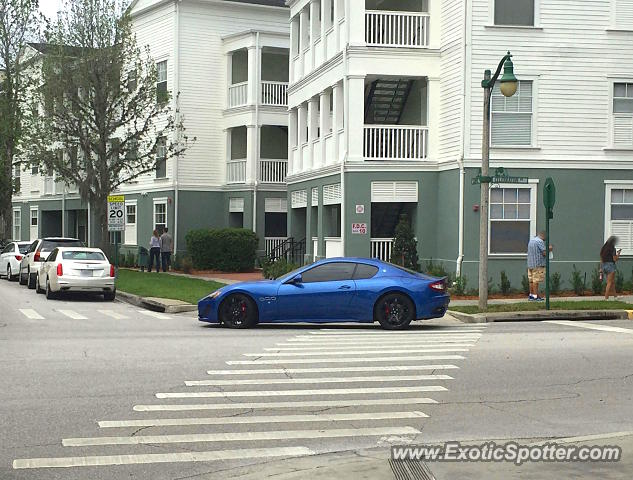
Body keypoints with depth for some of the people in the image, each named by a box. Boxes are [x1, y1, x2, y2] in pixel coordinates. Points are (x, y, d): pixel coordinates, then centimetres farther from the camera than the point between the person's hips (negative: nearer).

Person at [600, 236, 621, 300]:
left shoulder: (603, 248, 9)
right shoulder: (612, 249, -12)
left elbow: (601, 259, 12)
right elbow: (615, 259, -13)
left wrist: (601, 268, 15)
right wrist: (618, 254, 3)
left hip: (604, 265, 8)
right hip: (610, 265, -8)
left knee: (613, 282, 18)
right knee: (609, 283, -2)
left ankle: (615, 296, 26)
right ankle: (606, 297, -4)